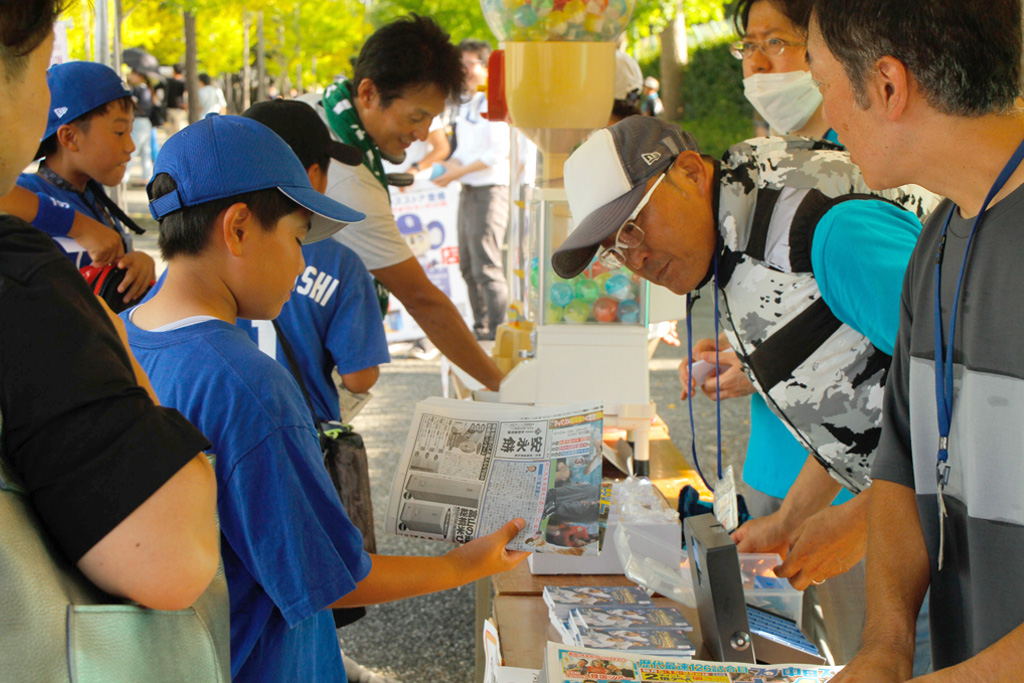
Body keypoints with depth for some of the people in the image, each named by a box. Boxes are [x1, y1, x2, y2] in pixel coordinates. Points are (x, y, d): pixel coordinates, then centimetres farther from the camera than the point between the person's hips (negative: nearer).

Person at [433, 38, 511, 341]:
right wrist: (448, 167, 2)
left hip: (490, 189, -9)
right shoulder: (466, 105, 17)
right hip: (468, 191, 9)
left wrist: (461, 170, -15)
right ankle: (480, 327, 22)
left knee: (486, 266, -10)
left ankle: (497, 331, -7)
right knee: (468, 266, 13)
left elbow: (499, 152, -18)